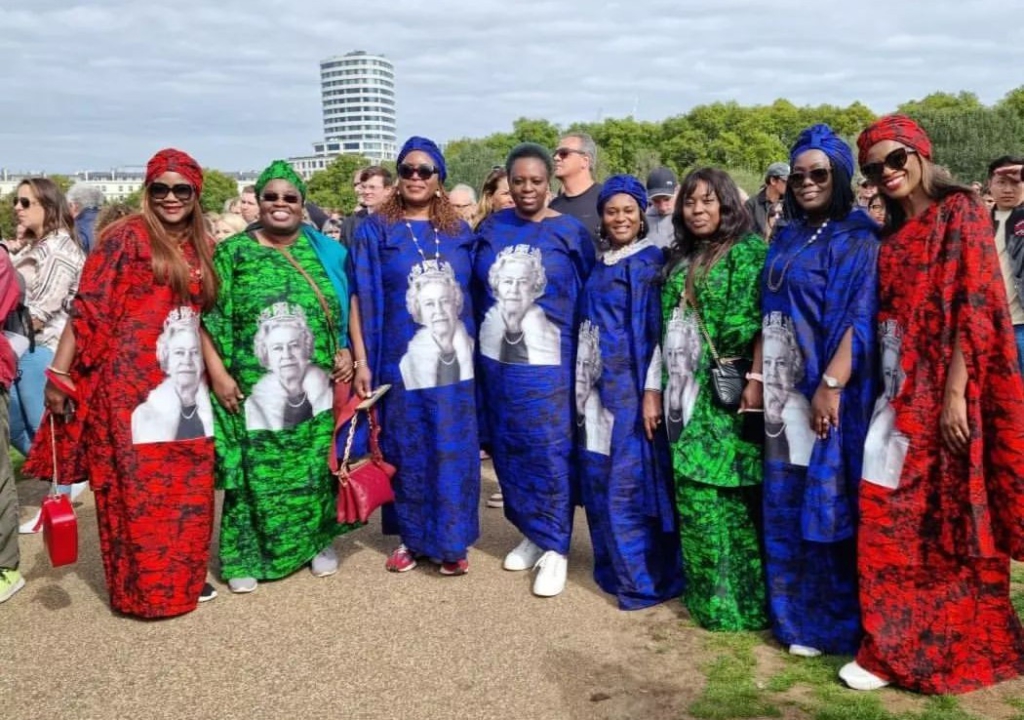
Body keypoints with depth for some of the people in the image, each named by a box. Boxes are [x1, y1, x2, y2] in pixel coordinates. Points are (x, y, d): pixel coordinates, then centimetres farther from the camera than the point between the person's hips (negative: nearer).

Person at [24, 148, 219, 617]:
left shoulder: (201, 247, 12)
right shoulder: (127, 237, -6)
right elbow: (88, 308, -10)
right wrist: (59, 372, -14)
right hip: (131, 380, -5)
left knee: (187, 487, 10)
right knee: (136, 486, 3)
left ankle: (181, 577, 26)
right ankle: (142, 589, 17)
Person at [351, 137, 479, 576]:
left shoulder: (459, 232, 9)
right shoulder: (375, 231, 2)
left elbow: (474, 293, 12)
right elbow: (363, 298, -2)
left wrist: (474, 350, 7)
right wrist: (363, 360, -8)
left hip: (453, 359, 2)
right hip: (401, 359, -2)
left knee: (453, 453, 4)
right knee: (407, 451, 6)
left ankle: (450, 542, 16)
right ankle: (410, 538, 21)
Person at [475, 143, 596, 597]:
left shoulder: (571, 232, -2)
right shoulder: (491, 229, 7)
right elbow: (477, 291, 12)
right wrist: (477, 342, 7)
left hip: (548, 363, -4)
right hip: (497, 360, 4)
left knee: (551, 454, -2)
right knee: (509, 453, 11)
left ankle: (555, 549, 9)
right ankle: (531, 534, 26)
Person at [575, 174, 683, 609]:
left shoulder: (653, 261, -5)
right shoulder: (598, 268, 14)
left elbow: (660, 329, -12)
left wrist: (653, 389, -18)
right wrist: (582, 389, 13)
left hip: (634, 387, -6)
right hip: (600, 388, 7)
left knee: (632, 483, -3)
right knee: (599, 482, 9)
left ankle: (648, 579, 10)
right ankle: (616, 569, 25)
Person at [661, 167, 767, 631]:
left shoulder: (749, 250, -3)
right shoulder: (679, 259, 16)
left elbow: (759, 321, -13)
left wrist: (757, 380, -20)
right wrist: (665, 384, 13)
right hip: (689, 391, 6)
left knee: (733, 491, -3)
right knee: (693, 489, 8)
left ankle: (740, 596, 9)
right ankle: (707, 591, 21)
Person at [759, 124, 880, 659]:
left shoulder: (858, 239, -6)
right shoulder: (786, 240, 15)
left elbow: (860, 316, -15)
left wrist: (831, 384, -23)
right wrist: (757, 375, 10)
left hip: (829, 388, -7)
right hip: (784, 389, 7)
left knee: (828, 503, -1)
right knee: (786, 504, 10)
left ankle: (836, 621, 13)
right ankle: (797, 613, 23)